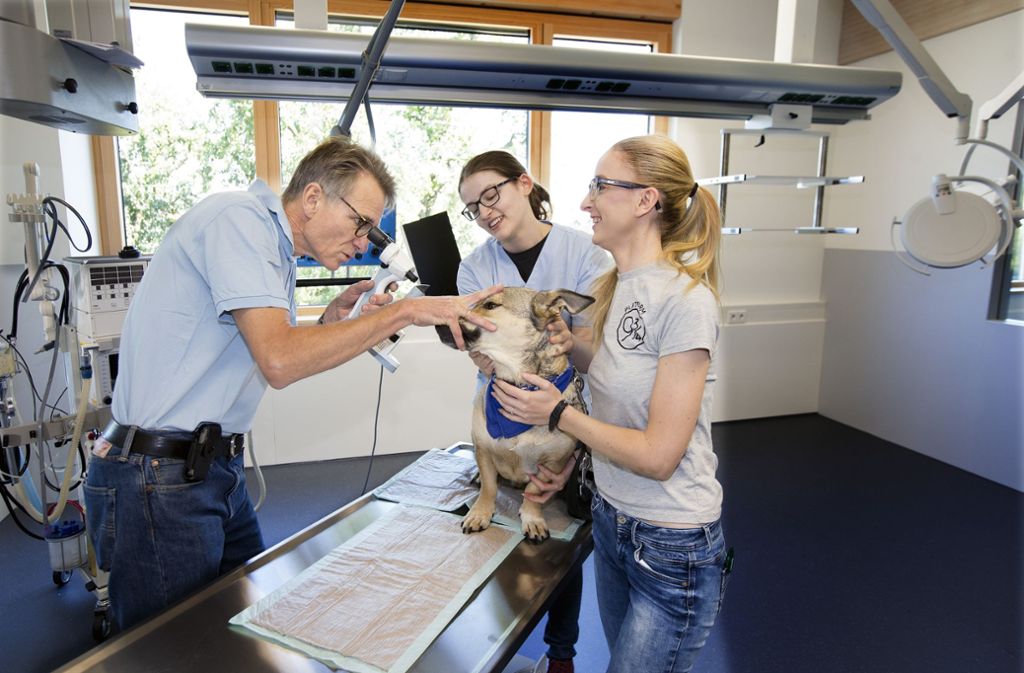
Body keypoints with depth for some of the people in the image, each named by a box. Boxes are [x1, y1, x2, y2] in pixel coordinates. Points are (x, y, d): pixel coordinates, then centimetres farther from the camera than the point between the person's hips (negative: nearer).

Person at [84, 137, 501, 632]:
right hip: (156, 479, -9)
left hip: (215, 466, 9)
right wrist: (404, 312, -24)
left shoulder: (275, 248, 13)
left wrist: (332, 320, 2)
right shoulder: (239, 217, -16)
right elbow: (279, 362, -28)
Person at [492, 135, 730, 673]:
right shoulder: (618, 286, 1)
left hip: (671, 546, -7)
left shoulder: (685, 300, -23)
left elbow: (658, 455, -22)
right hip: (612, 520, 7)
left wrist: (559, 415, -15)